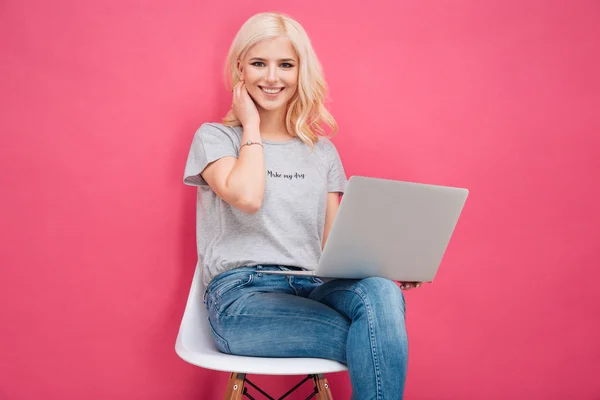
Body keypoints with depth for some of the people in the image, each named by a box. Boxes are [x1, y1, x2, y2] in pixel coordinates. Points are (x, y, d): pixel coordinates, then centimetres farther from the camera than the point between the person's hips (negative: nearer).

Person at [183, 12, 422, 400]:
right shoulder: (214, 137, 8)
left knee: (382, 293, -32)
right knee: (382, 341, -29)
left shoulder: (323, 151, 19)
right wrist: (251, 124, 2)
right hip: (242, 294, -4)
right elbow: (247, 196, -13)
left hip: (313, 288, 4)